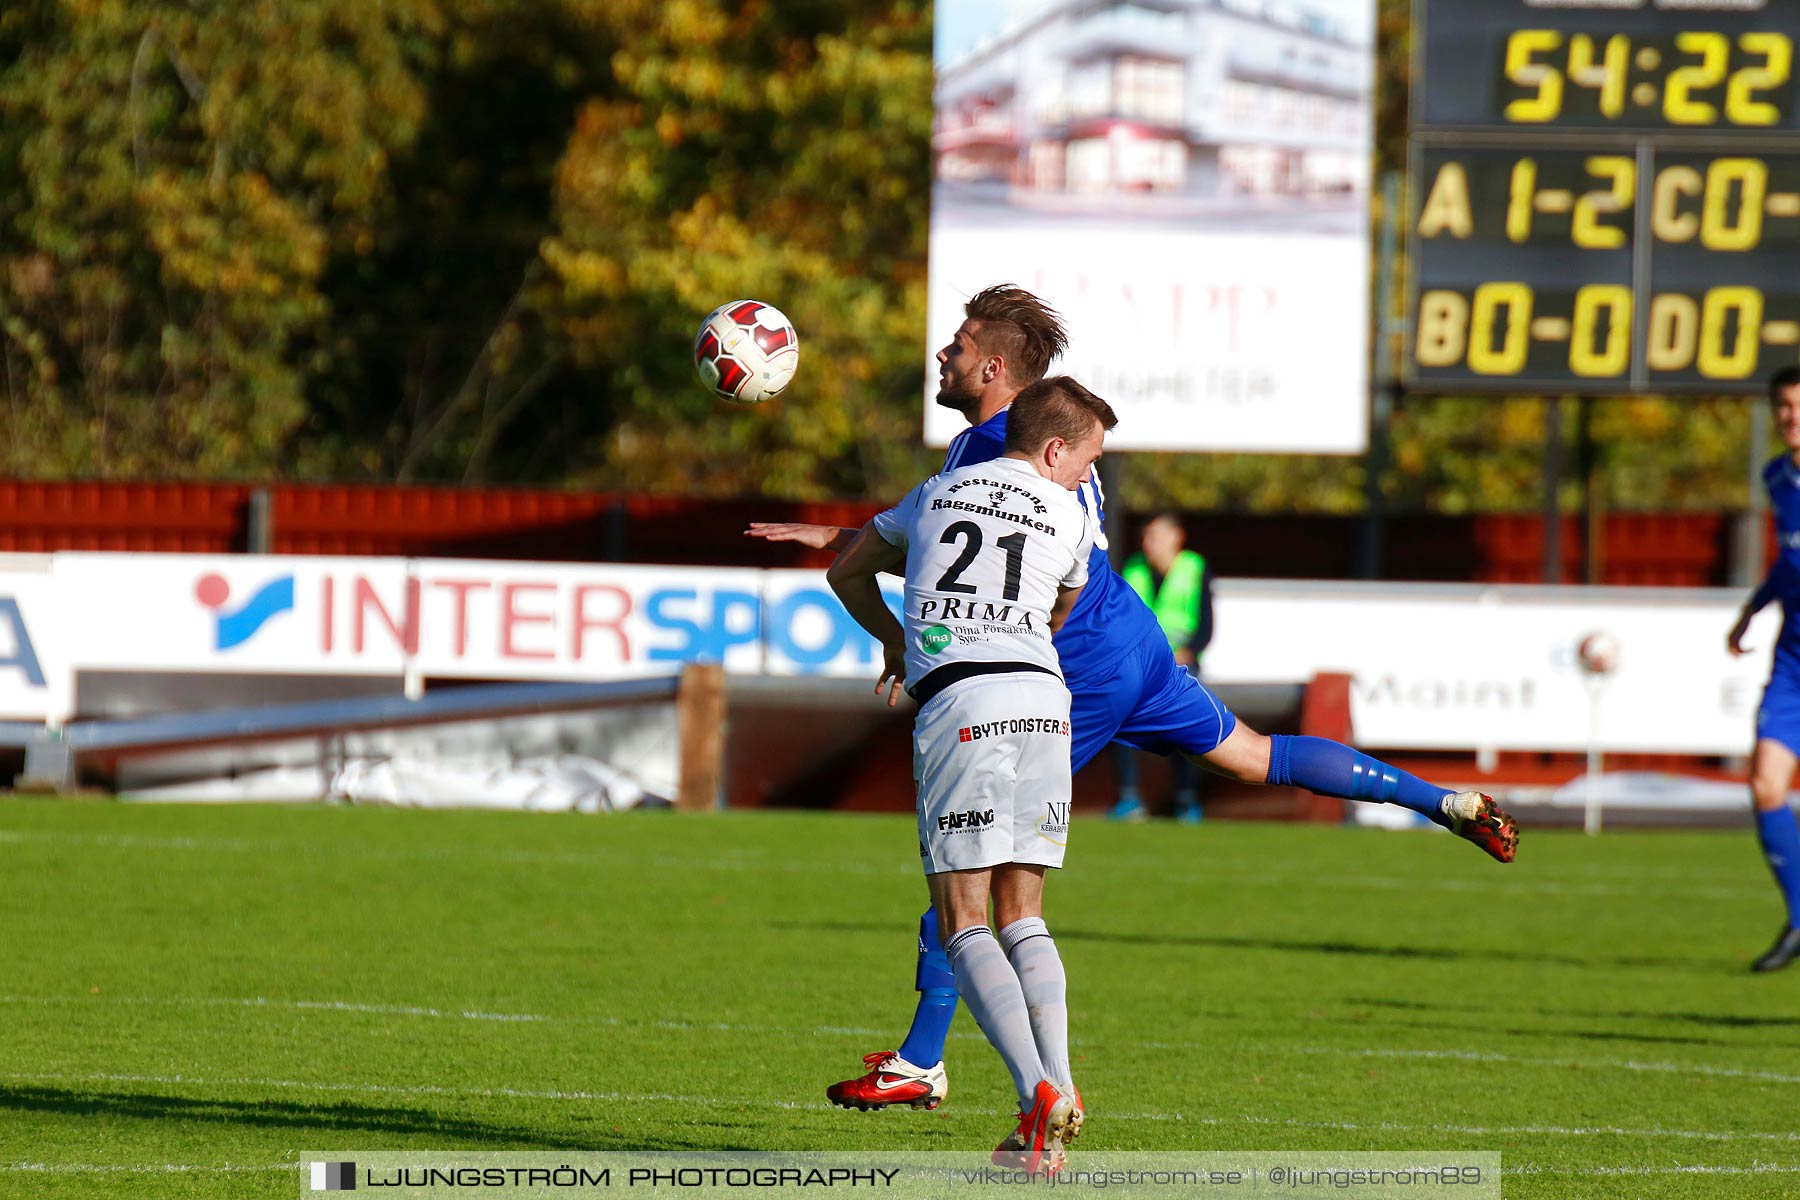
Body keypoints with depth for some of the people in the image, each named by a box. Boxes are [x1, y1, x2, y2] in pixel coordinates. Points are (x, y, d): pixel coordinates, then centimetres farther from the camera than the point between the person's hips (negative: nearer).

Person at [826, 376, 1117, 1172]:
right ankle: (1058, 1087, -4)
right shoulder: (1070, 517, 16)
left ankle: (1036, 1093, -21)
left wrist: (893, 638, 51)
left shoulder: (938, 493, 20)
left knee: (962, 921, -3)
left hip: (958, 703, -2)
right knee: (1022, 914, 12)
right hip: (1042, 694, 2)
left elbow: (848, 573, 35)